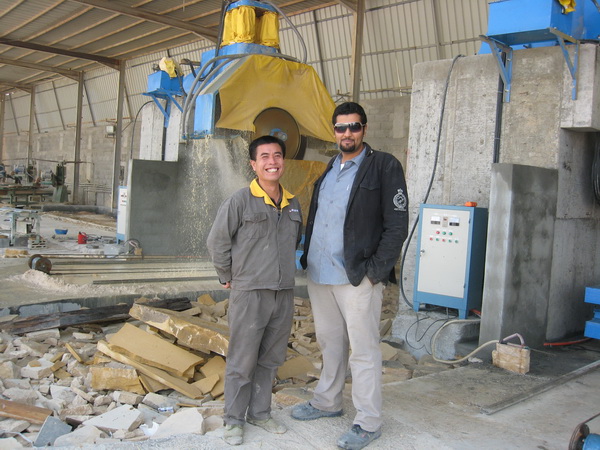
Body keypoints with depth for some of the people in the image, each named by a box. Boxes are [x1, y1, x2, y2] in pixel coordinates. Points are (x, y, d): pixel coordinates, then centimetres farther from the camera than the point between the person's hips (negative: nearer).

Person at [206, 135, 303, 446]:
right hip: (249, 293, -5)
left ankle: (260, 412, 31)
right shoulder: (241, 201, -8)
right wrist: (229, 278, 0)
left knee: (269, 360, 15)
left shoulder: (293, 204, 8)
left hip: (283, 294, 5)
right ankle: (234, 420, 19)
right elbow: (217, 242, -5)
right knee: (242, 362, 4)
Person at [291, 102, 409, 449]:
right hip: (319, 274, 7)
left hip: (357, 277, -7)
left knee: (363, 350, 0)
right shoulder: (328, 170, 16)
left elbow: (397, 225, -10)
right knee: (330, 343, 18)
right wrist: (306, 257, 11)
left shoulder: (384, 166, -6)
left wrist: (375, 270, -15)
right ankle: (328, 402, 34)